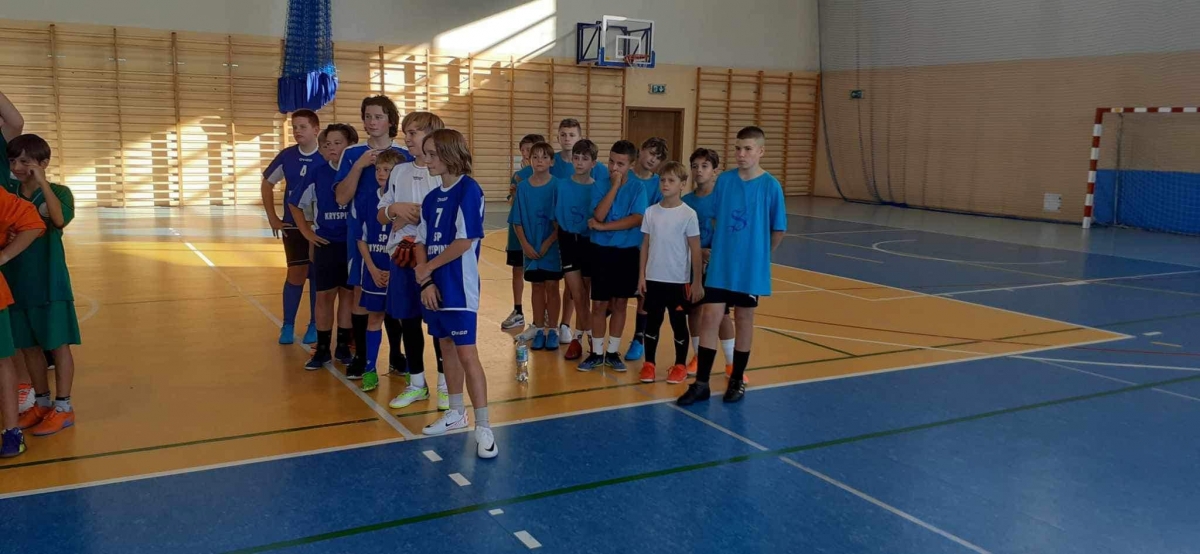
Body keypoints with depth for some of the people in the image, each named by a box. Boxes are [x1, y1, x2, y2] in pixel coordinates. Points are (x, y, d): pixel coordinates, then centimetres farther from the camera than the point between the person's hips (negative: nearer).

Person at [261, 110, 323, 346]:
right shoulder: (286, 156, -2)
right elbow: (267, 184, 10)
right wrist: (272, 218, 5)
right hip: (293, 226, 2)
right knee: (295, 275, 4)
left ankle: (314, 325, 19)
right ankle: (288, 326, 16)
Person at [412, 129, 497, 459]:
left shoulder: (468, 190, -12)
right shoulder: (431, 198, 11)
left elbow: (465, 241, -18)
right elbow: (421, 242, 9)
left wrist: (427, 268, -8)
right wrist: (425, 280, -7)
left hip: (459, 288, -8)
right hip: (433, 286, 8)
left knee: (466, 353, -8)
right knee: (446, 348, 15)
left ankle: (483, 427, -2)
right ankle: (456, 413, 29)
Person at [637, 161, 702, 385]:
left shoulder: (688, 214, -8)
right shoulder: (651, 212, 2)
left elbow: (695, 250, -5)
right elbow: (645, 245, 8)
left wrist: (697, 282, -6)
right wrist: (641, 275, 4)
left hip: (678, 280, -3)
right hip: (653, 278, 3)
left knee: (679, 323, 8)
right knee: (652, 322, 10)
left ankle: (680, 365, 22)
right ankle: (649, 363, 23)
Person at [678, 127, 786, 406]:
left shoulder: (771, 186, -9)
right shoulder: (724, 180, -1)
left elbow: (778, 229, -1)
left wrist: (759, 254, 8)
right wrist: (720, 248, 8)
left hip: (750, 267, -2)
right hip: (720, 265, 2)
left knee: (743, 320, 11)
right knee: (710, 318, -1)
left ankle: (737, 380, 25)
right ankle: (701, 383, 6)